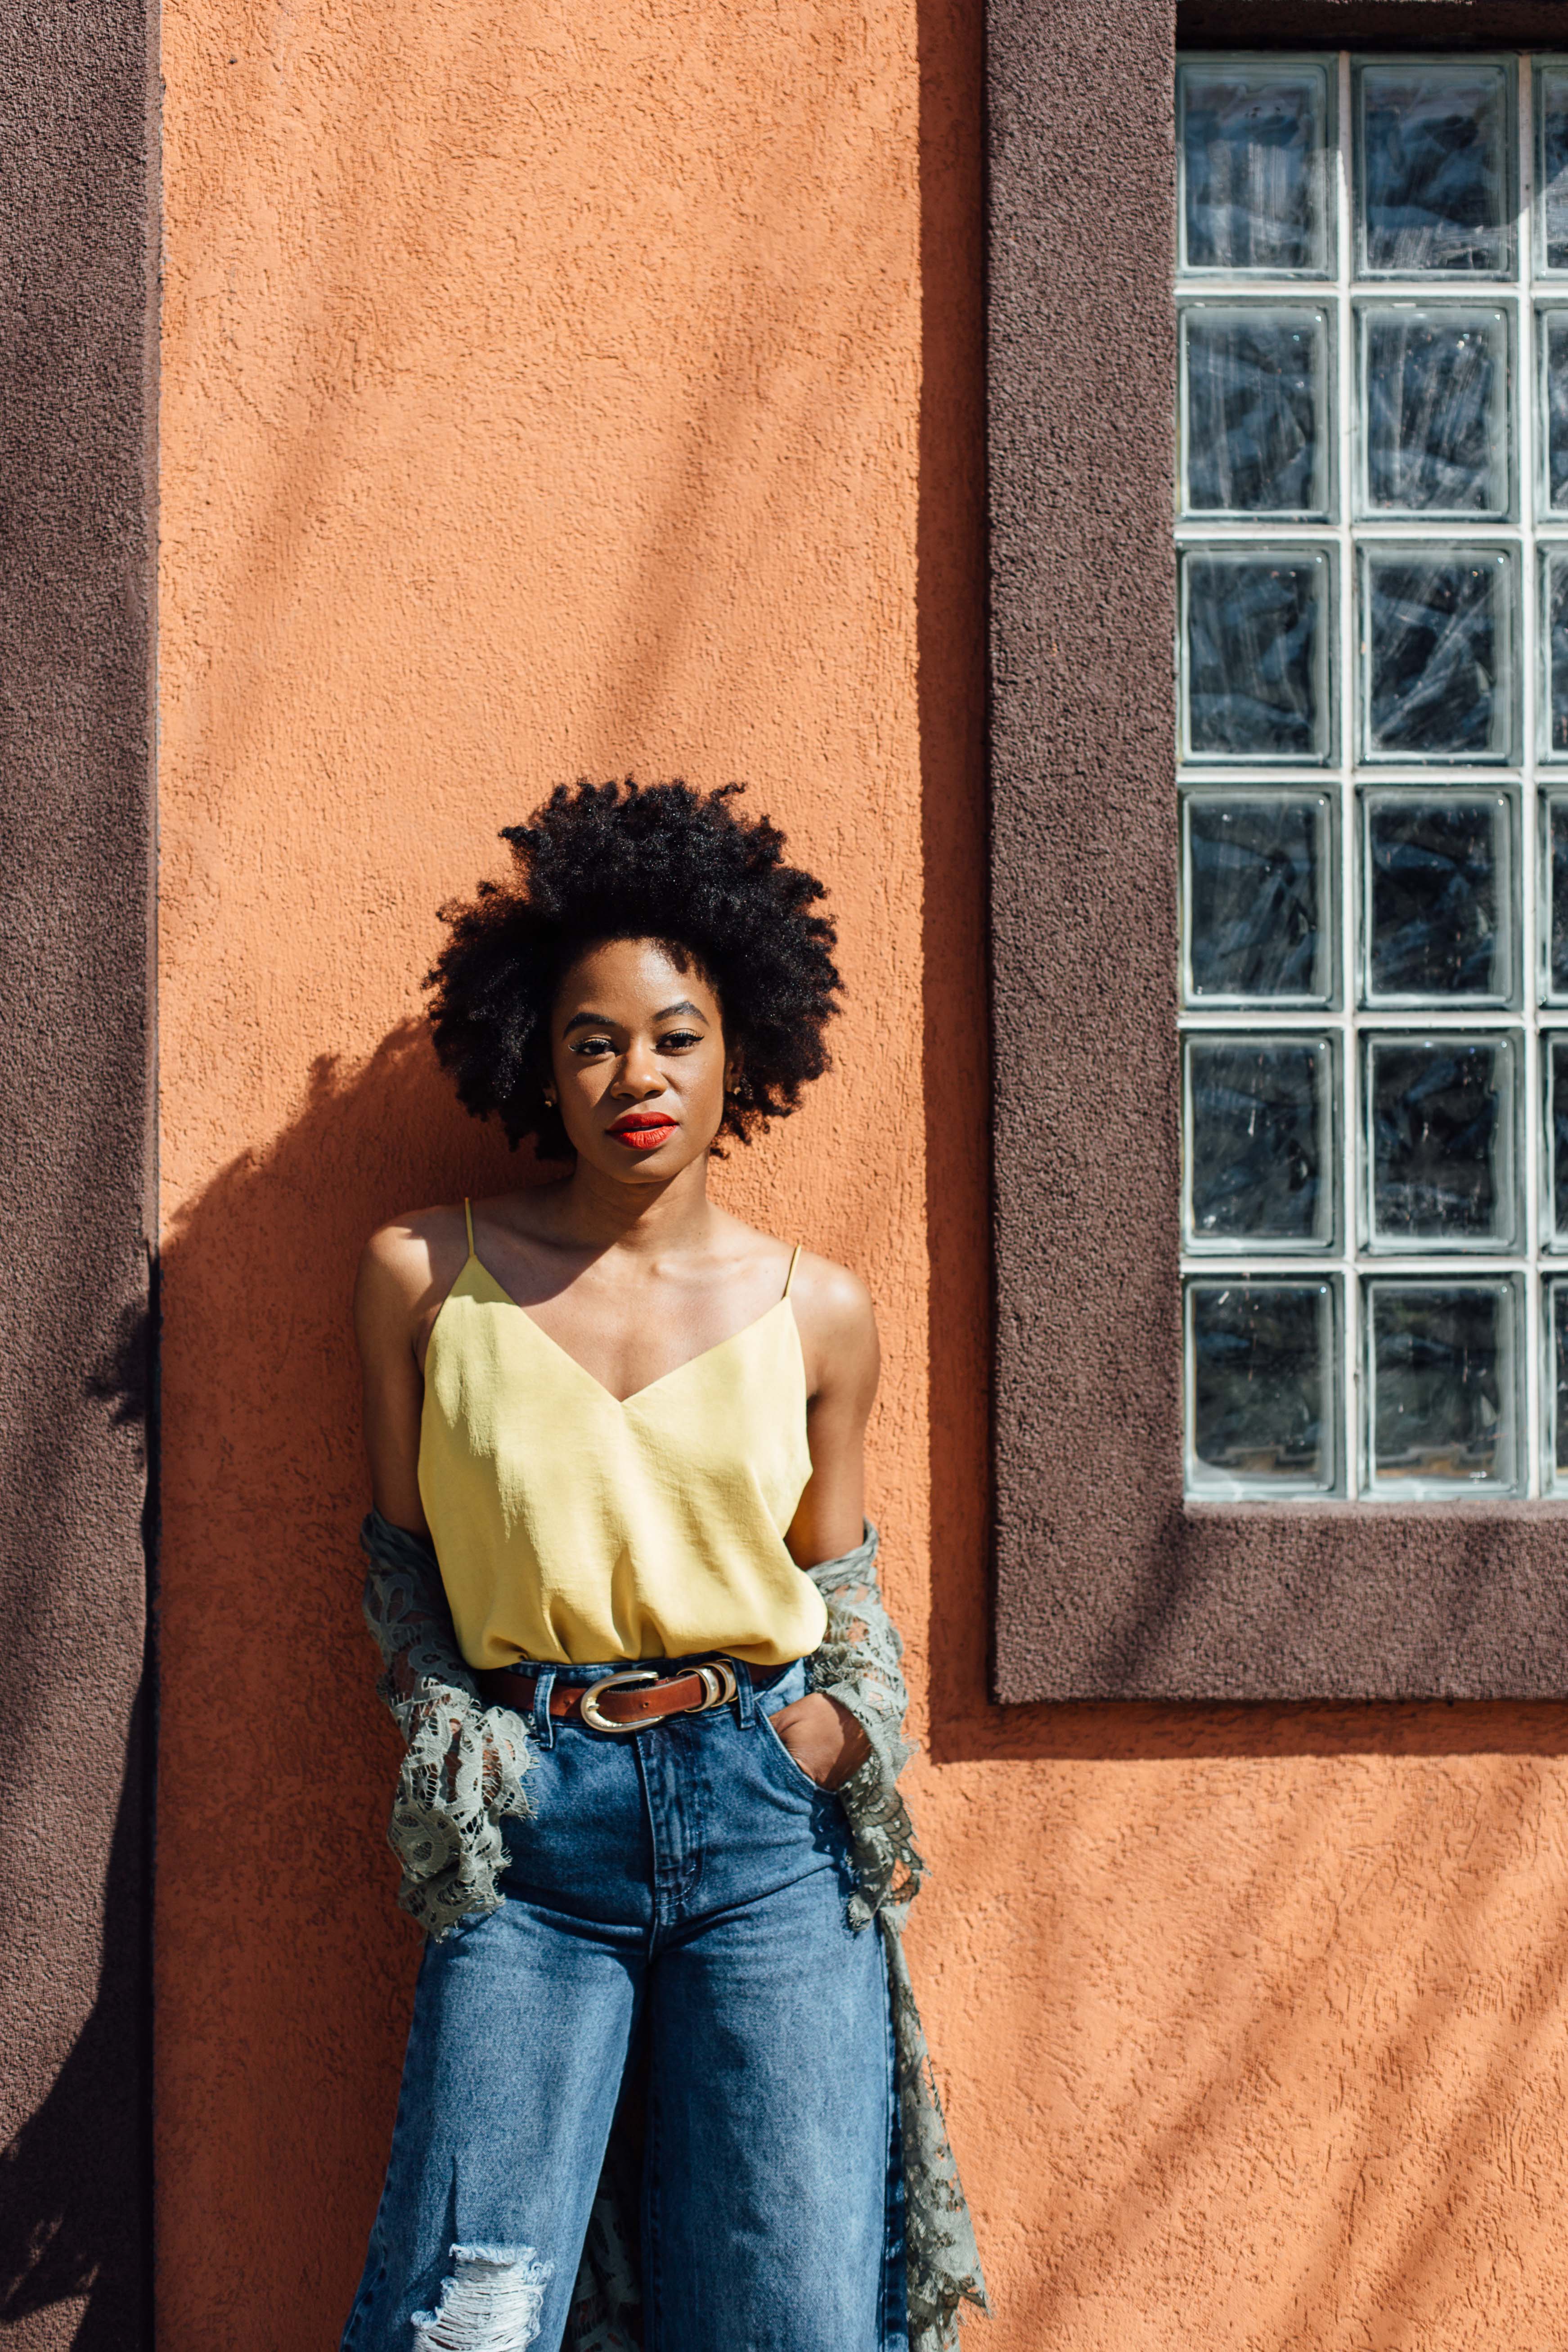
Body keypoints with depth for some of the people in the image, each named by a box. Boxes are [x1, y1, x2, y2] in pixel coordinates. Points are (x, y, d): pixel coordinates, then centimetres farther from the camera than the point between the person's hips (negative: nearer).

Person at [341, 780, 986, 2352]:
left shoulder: (817, 1311, 5)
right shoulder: (426, 1276, 4)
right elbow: (399, 1560, 13)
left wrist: (840, 1728, -1)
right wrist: (449, 1761, 1)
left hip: (765, 1825, 1)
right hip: (527, 1829, 0)